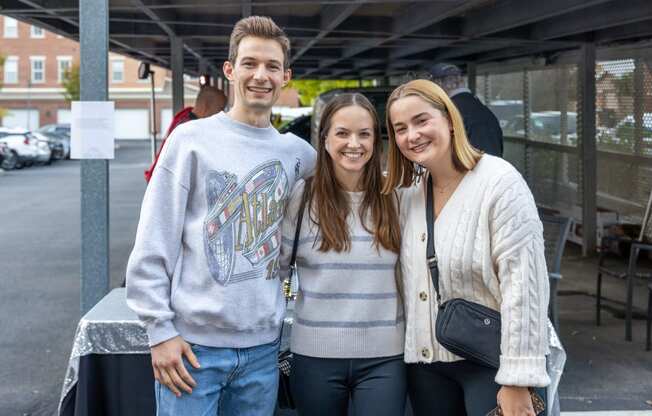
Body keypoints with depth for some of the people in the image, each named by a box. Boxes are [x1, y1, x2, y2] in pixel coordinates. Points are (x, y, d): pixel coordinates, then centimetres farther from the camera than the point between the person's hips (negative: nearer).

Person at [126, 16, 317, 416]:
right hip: (193, 341, -3)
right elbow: (153, 246, -5)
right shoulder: (192, 139, -3)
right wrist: (160, 329, -9)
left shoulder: (295, 151, 7)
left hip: (263, 344, 4)